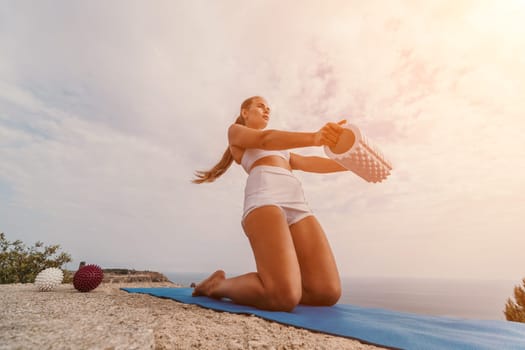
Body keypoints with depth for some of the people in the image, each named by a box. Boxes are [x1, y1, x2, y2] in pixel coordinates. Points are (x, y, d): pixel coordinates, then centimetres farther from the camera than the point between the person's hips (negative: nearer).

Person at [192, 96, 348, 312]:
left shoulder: (281, 148, 41)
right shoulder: (235, 131, 20)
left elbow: (307, 163, 27)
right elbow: (265, 140, -2)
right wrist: (314, 138, -20)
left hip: (297, 204, 7)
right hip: (264, 199, -7)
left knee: (328, 292, -10)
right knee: (284, 297, -24)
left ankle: (266, 285, 11)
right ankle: (219, 284, 2)